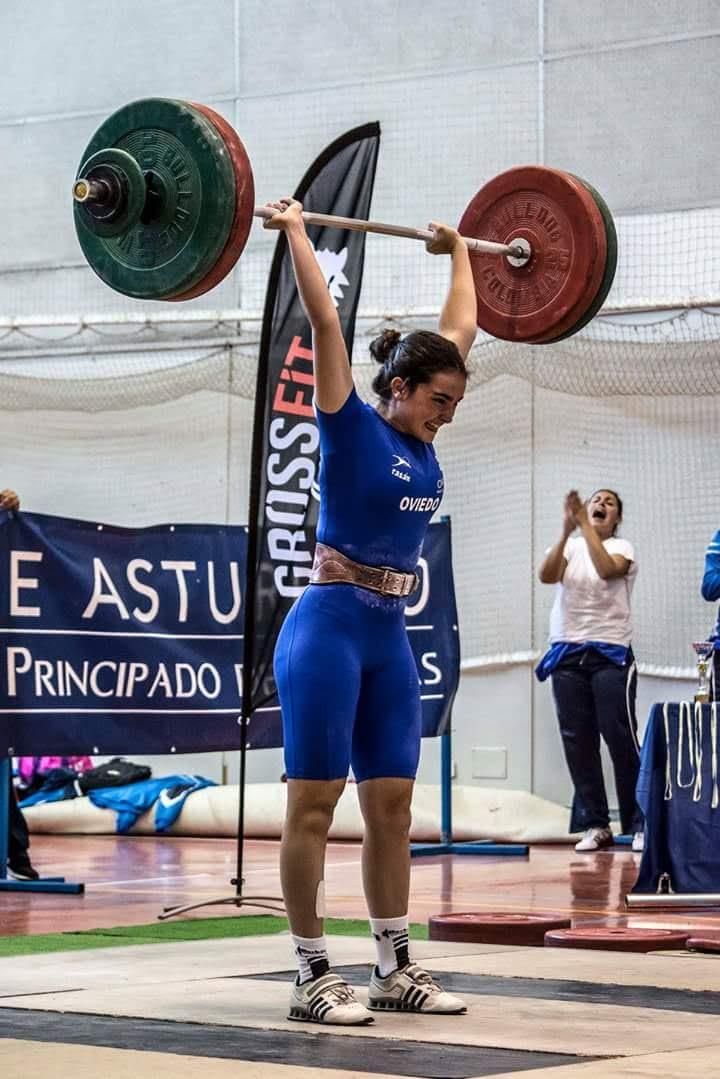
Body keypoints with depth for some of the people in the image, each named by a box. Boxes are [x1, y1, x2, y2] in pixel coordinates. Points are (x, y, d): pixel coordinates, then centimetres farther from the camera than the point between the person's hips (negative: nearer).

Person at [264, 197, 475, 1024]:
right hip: (328, 628, -8)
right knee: (313, 802, -3)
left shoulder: (421, 438, 8)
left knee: (391, 805, 9)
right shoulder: (352, 427, -9)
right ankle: (312, 978, 0)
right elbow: (324, 321, -15)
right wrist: (295, 233, -12)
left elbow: (462, 329, 20)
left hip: (389, 636, 8)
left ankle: (393, 969, 15)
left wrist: (459, 253, 28)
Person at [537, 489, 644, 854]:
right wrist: (567, 530, -20)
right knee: (577, 742, 2)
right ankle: (595, 825, 8)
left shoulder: (622, 548, 2)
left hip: (610, 654, -3)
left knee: (621, 739, -7)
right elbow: (546, 576, -10)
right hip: (566, 654, 3)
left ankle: (639, 824, -1)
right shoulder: (569, 547, 10)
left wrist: (585, 526, -21)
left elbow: (607, 569, -20)